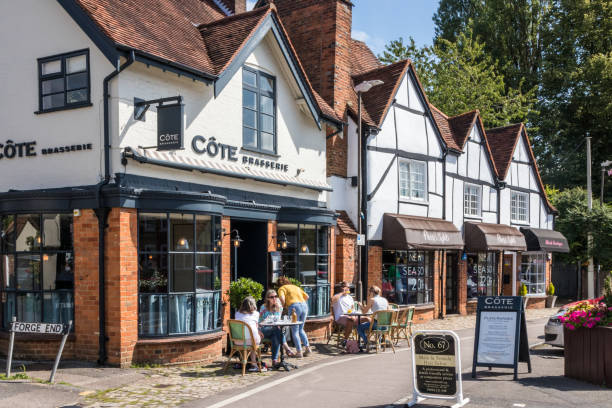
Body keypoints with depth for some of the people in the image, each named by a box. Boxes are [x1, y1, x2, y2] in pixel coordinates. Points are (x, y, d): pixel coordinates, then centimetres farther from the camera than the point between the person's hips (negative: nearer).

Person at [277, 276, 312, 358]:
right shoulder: (296, 287, 27)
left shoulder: (281, 288, 10)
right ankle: (307, 347, 13)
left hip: (294, 307, -6)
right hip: (304, 305, 6)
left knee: (295, 331, 4)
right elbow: (306, 296, 24)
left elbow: (282, 299, -8)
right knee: (300, 329, 20)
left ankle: (299, 352, 1)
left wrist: (285, 306, 9)